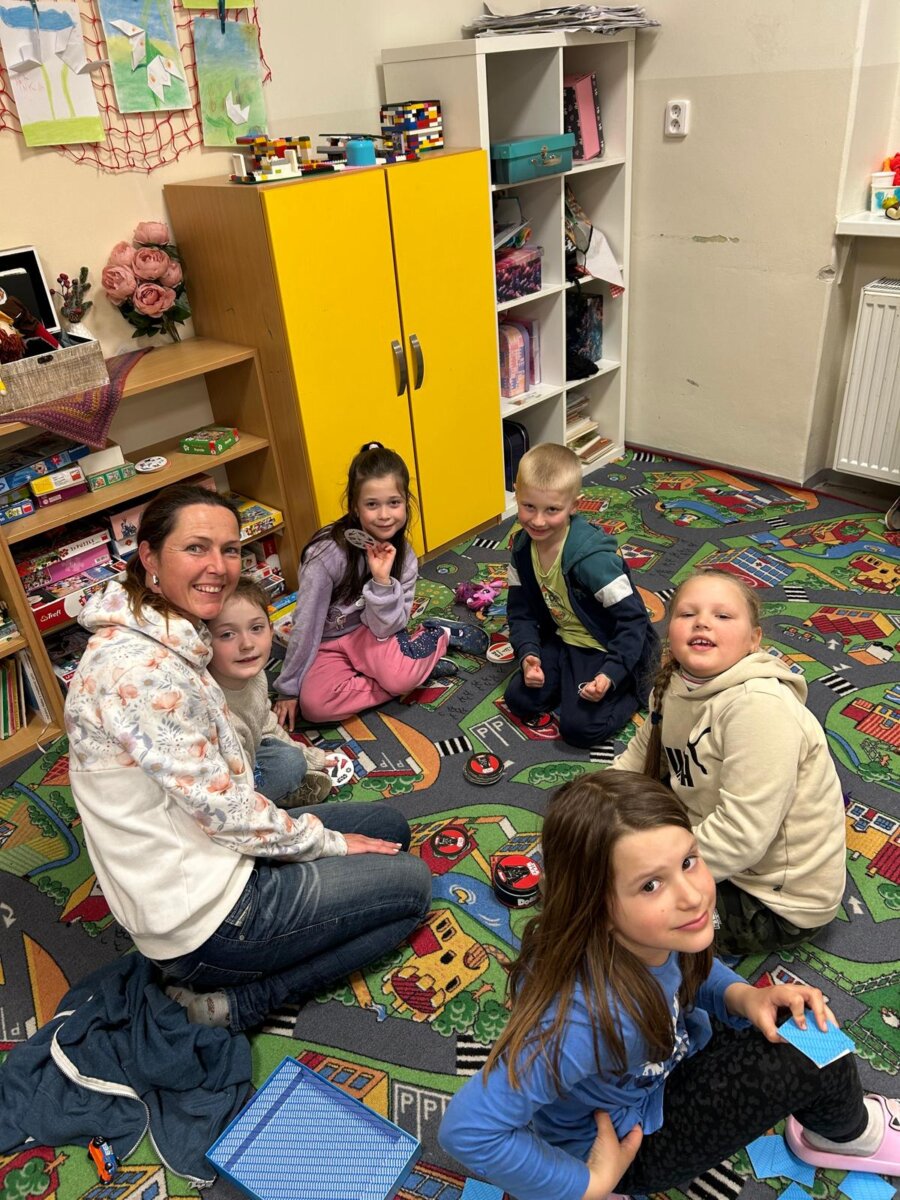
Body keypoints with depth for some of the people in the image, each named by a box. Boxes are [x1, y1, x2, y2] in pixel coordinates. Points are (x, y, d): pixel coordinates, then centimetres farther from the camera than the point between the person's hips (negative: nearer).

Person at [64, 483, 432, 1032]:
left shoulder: (169, 639, 3)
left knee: (391, 827, 18)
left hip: (206, 851, 9)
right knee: (411, 884, 0)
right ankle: (231, 1000, 2)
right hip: (205, 913, -9)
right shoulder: (141, 669, -28)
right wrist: (328, 842, -9)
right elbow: (224, 808, -22)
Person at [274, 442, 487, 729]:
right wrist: (289, 689, -9)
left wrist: (383, 580, -30)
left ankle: (438, 636, 0)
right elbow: (305, 626, -15)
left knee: (400, 676, -33)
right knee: (314, 704, -31)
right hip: (326, 646, 0)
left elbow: (385, 628, -14)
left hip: (368, 633, 1)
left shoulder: (403, 556, -11)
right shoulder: (327, 553, -25)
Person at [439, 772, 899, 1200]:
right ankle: (848, 1133, 20)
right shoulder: (590, 1016, -43)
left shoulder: (650, 935, -23)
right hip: (625, 1143, -6)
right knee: (810, 1059, -13)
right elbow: (468, 1130, -39)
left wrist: (742, 996, -19)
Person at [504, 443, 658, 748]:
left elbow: (632, 619, -25)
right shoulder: (523, 546, -8)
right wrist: (528, 654, -16)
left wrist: (610, 674, -33)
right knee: (519, 700, -5)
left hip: (607, 646, -6)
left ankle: (633, 686, 6)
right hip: (561, 639, 7)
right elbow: (521, 610, 1)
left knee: (578, 727, -17)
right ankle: (572, 678, 15)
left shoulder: (592, 556, -30)